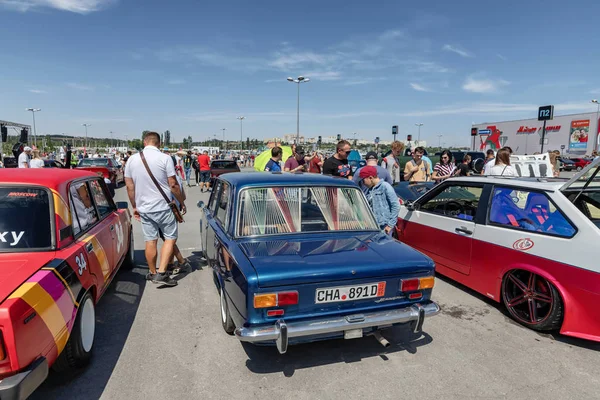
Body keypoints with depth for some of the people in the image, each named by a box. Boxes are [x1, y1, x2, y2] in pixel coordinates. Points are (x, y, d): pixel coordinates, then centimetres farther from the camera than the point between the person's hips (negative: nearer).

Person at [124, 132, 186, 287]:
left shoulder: (132, 159, 4)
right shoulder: (165, 158, -10)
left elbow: (129, 186, 8)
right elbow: (173, 185, -10)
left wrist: (134, 206, 18)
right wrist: (182, 203, 2)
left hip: (144, 208, 5)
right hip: (163, 207, -4)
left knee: (150, 241, 13)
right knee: (170, 237, 8)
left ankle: (153, 273, 24)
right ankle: (161, 273, -1)